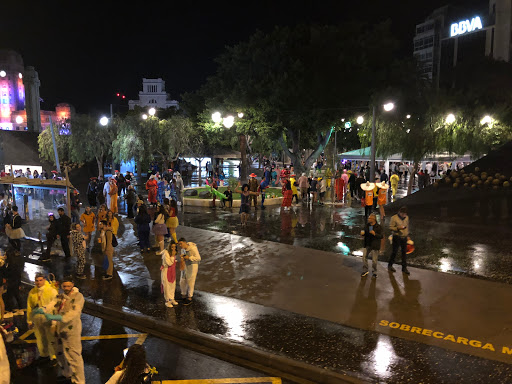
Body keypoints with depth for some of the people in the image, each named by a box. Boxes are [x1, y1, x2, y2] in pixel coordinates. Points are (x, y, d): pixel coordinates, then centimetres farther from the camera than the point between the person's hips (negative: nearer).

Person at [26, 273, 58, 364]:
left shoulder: (52, 291, -11)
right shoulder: (32, 292, 3)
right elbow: (29, 307, 10)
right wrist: (29, 321, 12)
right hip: (37, 320, 5)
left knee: (51, 339, 2)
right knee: (40, 339, 20)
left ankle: (54, 357, 17)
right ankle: (43, 355, 39)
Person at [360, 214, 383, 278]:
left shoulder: (378, 227, -11)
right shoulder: (366, 225, 4)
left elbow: (381, 236, -13)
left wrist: (374, 234, -28)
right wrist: (362, 233, -7)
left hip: (375, 246, -5)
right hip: (367, 245, 5)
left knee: (374, 260, 2)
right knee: (364, 257, 7)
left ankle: (374, 272, 20)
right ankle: (365, 271, 24)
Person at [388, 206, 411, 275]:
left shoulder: (407, 217, 5)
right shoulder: (394, 218, -11)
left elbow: (407, 227, 16)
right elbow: (391, 227, -11)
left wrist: (407, 236, 18)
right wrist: (398, 228, -25)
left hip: (404, 237, 5)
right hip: (397, 237, -5)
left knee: (404, 252, 8)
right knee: (394, 252, 5)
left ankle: (404, 268, 18)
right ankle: (390, 265, 24)